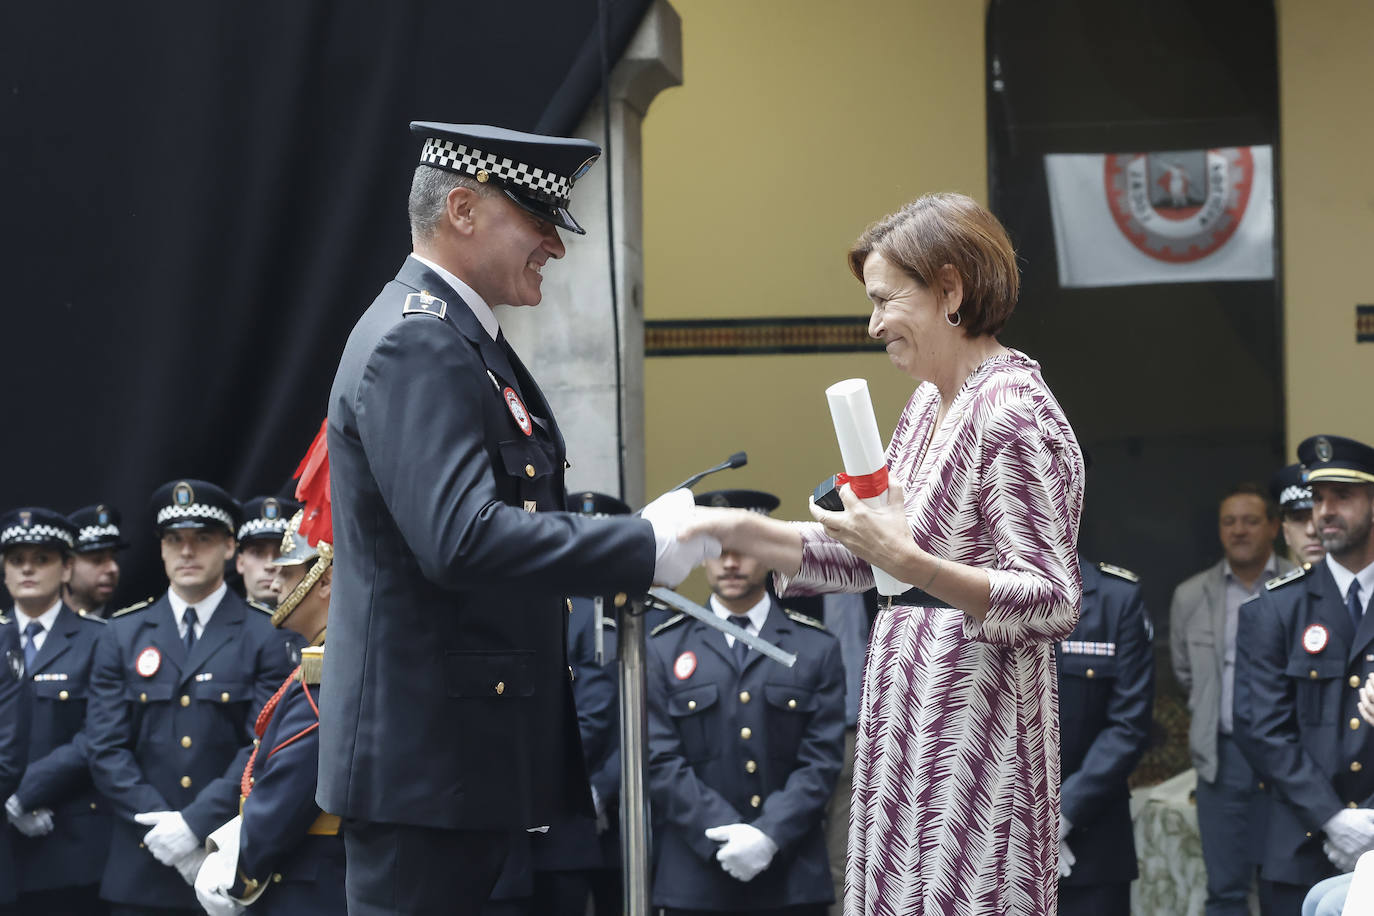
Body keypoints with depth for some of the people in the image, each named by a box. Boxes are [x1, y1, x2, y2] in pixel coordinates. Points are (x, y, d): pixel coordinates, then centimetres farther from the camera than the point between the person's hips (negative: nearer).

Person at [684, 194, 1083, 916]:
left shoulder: (1014, 416, -15)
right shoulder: (930, 403, 14)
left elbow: (1054, 603, -19)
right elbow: (869, 558, 18)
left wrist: (907, 561, -28)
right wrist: (746, 533, 7)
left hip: (973, 742, -9)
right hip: (908, 730, 9)